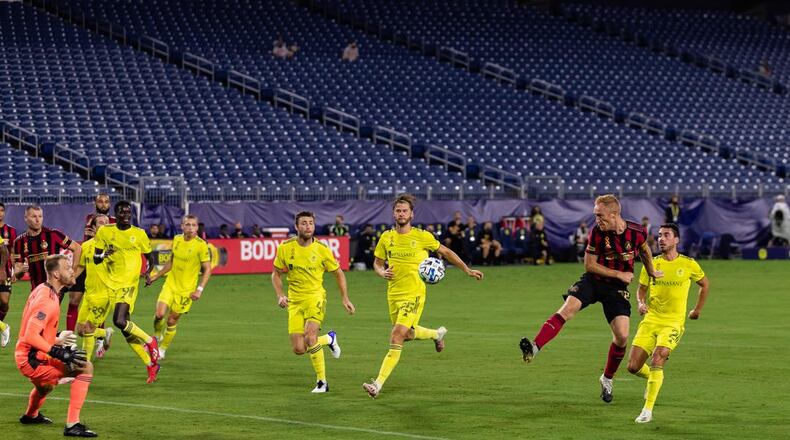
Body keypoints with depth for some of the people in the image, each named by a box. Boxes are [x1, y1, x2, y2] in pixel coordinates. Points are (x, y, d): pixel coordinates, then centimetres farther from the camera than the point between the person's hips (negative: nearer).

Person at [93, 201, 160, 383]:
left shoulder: (139, 234, 0)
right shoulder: (104, 231, 4)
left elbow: (149, 257, 13)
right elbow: (96, 259, 9)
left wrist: (148, 272, -7)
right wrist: (103, 255, -14)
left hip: (129, 284, -3)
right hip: (111, 284, 3)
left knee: (120, 321, -23)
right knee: (126, 329, 2)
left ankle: (149, 341, 0)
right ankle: (151, 364, 11)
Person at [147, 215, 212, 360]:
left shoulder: (201, 245, -13)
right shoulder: (177, 240, 4)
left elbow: (207, 269, -9)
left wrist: (199, 290, -18)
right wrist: (156, 276, 20)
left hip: (186, 290, -4)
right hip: (170, 284, 4)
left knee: (171, 321, 0)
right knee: (160, 314, -12)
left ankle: (162, 350, 19)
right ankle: (156, 337, 18)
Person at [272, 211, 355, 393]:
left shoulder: (322, 249, -6)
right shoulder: (285, 248, -3)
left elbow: (338, 273, 8)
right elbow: (276, 274, 10)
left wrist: (345, 299, 4)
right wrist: (280, 295, -5)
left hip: (315, 297, -3)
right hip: (294, 301, 3)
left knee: (310, 336, -27)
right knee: (298, 349, -5)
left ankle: (321, 381, -11)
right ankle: (329, 339, 27)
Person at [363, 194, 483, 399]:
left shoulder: (422, 236, -7)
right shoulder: (386, 238, 2)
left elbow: (445, 252, 8)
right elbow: (377, 263, 15)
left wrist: (468, 270, 11)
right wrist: (382, 272, -9)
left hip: (414, 294, -5)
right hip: (393, 294, 5)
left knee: (396, 337, -17)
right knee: (407, 334, 20)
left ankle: (378, 384, -20)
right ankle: (437, 334, 52)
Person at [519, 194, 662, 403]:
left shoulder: (636, 231, -10)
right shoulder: (597, 232, -12)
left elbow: (644, 250, 14)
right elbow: (589, 265, -7)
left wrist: (651, 272, 27)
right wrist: (619, 274, -13)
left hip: (617, 288, 1)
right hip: (593, 281, -1)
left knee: (622, 336, -9)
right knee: (567, 309, -26)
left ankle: (607, 378, 14)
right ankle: (534, 348, -40)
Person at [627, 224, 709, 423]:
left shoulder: (688, 264, -1)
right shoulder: (651, 264, 5)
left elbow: (705, 284, 17)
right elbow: (641, 289, 17)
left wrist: (697, 309, 16)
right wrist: (641, 303, -4)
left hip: (673, 323, -3)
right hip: (650, 320, 4)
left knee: (657, 360, -24)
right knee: (633, 366, -4)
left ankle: (648, 410, -18)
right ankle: (654, 379, 32)